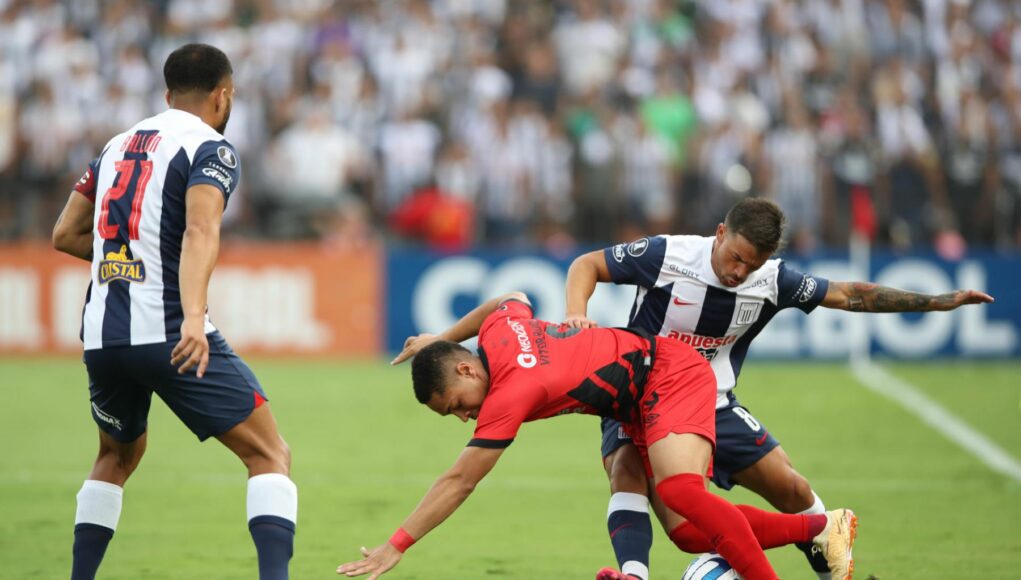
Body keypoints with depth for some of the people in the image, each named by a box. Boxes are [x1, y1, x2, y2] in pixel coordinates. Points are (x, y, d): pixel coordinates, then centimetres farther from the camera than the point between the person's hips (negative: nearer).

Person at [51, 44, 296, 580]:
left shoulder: (119, 144, 19)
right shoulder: (211, 148, -2)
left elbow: (65, 235, 25)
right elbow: (201, 231, -20)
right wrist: (193, 316, -33)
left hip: (100, 335, 7)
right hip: (168, 331, -7)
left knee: (117, 457, 30)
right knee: (269, 455, -3)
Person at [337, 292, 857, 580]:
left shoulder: (510, 394, -27)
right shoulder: (498, 328, -4)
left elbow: (458, 483, -25)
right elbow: (513, 298, 23)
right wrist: (440, 339, 28)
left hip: (669, 376, -10)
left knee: (680, 490, -35)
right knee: (694, 535, 3)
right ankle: (822, 528, 8)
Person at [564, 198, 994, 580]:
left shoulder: (773, 280, -10)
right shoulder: (666, 255, -21)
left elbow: (847, 295, 0)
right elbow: (588, 265, -11)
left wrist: (938, 302, 0)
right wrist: (576, 312, -32)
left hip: (714, 406, 3)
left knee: (791, 489, 2)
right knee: (627, 469, -33)